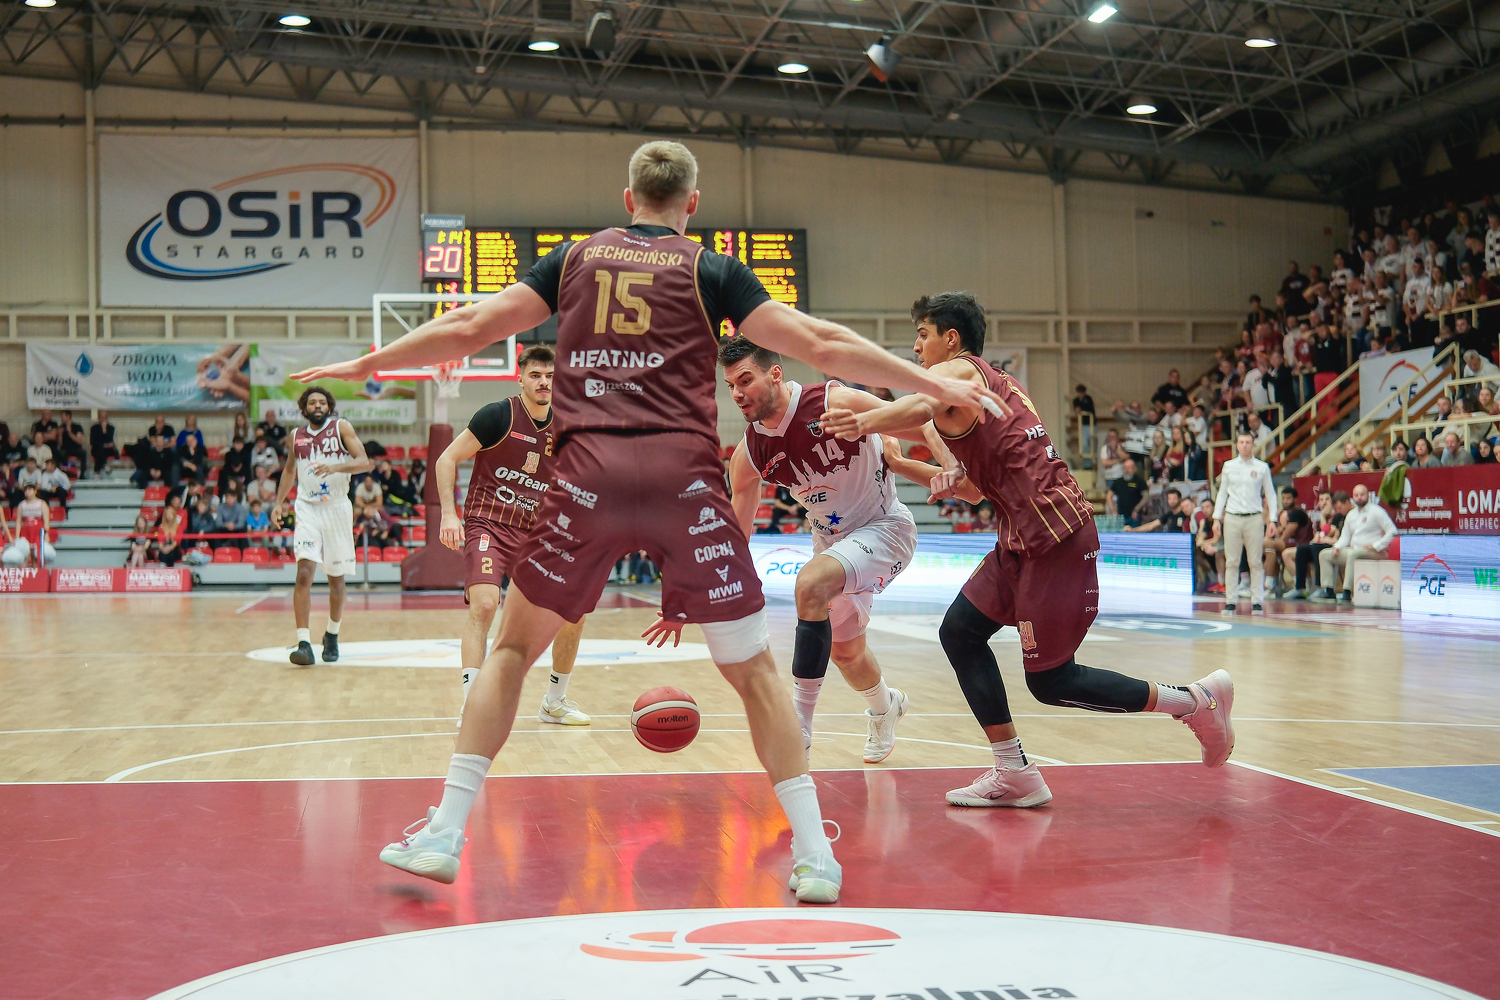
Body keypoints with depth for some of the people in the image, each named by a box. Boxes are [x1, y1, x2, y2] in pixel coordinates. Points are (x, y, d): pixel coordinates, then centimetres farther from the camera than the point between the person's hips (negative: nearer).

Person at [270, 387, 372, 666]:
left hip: (337, 509, -1)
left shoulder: (341, 427, 0)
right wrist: (279, 502, 12)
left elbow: (364, 462, -9)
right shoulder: (297, 435, 9)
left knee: (336, 578, 10)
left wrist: (335, 467, -26)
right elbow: (289, 470, 23)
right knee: (304, 573, -16)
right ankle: (304, 643, -20)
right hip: (307, 509, 1)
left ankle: (332, 635, 32)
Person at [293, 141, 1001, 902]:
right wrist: (934, 386, 14)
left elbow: (467, 328, 16)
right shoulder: (711, 271, 12)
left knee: (512, 647, 18)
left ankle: (443, 834, 13)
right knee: (753, 669, 10)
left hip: (590, 471, 1)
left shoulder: (575, 258, 17)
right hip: (684, 475, -1)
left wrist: (363, 364, 29)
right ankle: (814, 856, 7)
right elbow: (821, 345, 7)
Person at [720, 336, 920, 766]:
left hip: (885, 528, -6)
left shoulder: (837, 403, -27)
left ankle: (798, 732, -25)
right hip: (832, 539, 7)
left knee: (811, 583, -32)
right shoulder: (748, 456, -11)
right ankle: (884, 707, 56)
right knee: (845, 652, 19)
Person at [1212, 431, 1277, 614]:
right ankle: (1230, 601, 6)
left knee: (1256, 562, -1)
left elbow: (1270, 494, 7)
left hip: (1254, 518, -1)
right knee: (1232, 562, 2)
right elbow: (1222, 493, 12)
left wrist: (1272, 520, 0)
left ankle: (1257, 602, 2)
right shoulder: (1228, 466, 8)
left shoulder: (1262, 468, 4)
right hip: (1232, 518, 1)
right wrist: (1216, 518, 6)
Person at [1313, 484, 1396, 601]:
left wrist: (1376, 546, -16)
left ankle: (1347, 592, -40)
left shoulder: (1376, 511, -4)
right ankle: (1328, 590, -10)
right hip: (1353, 550, 8)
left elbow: (1392, 531, -10)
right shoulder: (1351, 515, 18)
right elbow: (1345, 536, 22)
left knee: (1353, 553, -38)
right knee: (1324, 554, -1)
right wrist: (1337, 547, 1)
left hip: (1372, 552, -8)